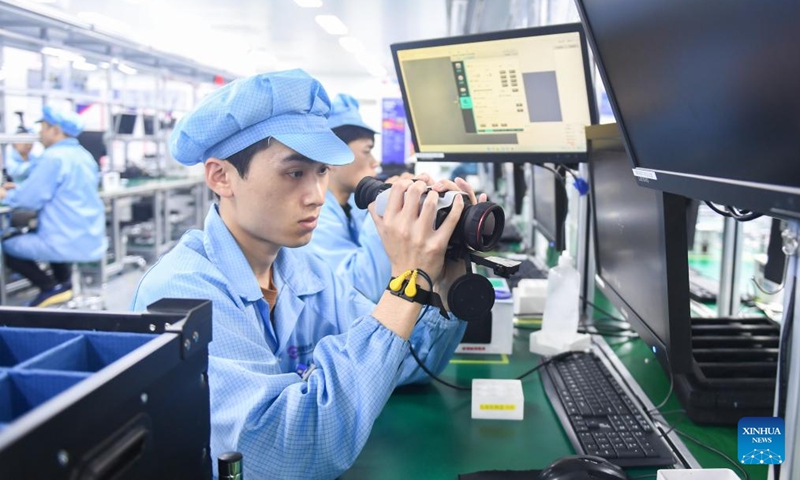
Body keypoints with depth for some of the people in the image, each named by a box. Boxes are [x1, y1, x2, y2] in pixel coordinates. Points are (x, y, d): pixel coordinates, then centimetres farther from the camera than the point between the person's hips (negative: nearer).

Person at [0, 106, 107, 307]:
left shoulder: (53, 156, -15)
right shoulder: (84, 155, 12)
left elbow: (31, 200, -13)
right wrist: (20, 189, 22)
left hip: (68, 244, -9)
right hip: (93, 241, 9)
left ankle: (51, 287, 1)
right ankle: (64, 283, 20)